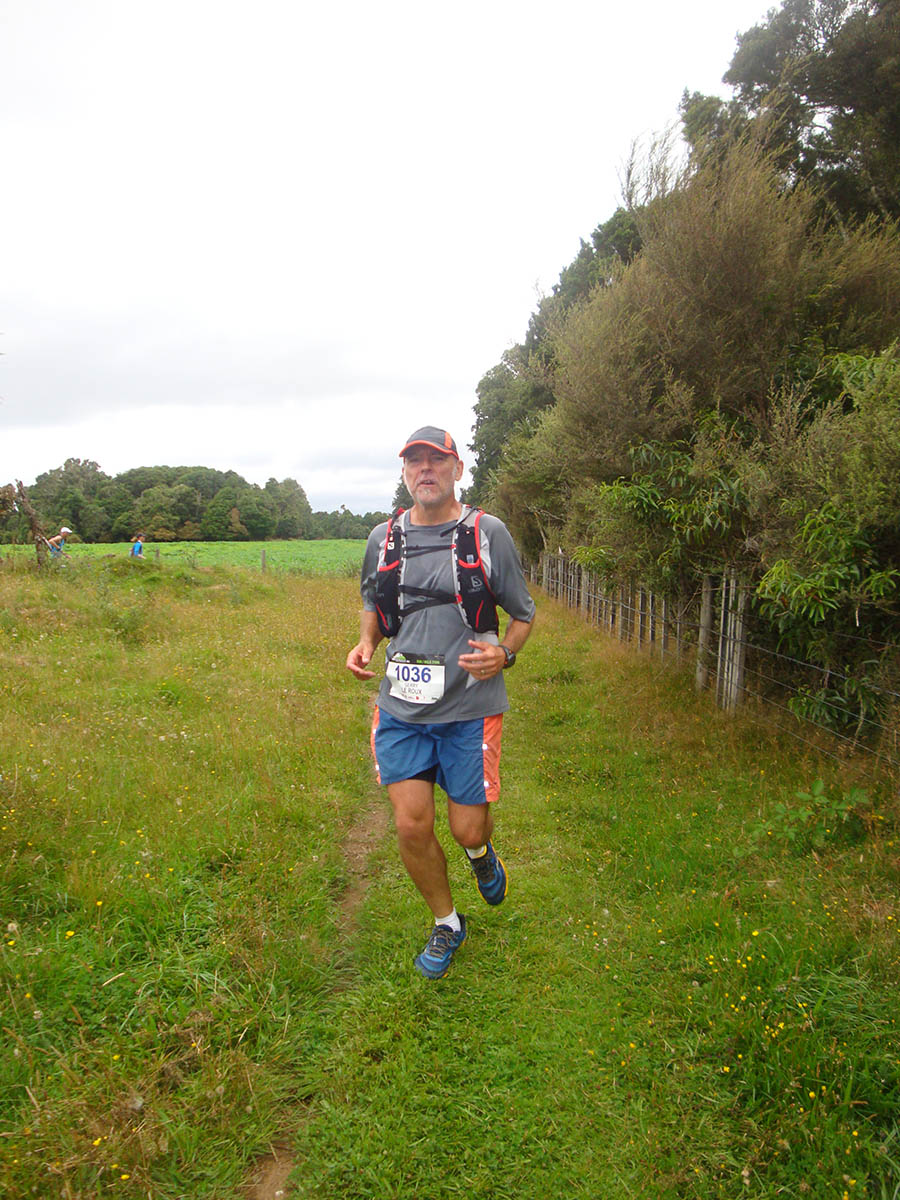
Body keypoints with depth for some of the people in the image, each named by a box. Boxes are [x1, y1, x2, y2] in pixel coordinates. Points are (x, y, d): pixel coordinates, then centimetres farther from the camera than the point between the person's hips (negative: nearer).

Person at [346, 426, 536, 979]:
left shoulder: (488, 532, -2)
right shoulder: (384, 538, 6)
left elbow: (523, 613, 7)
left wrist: (505, 653, -13)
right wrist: (365, 642, 2)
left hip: (470, 707, -2)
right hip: (402, 706, 3)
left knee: (468, 829, 3)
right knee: (412, 826, 1)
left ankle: (482, 851, 44)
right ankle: (447, 922, 29)